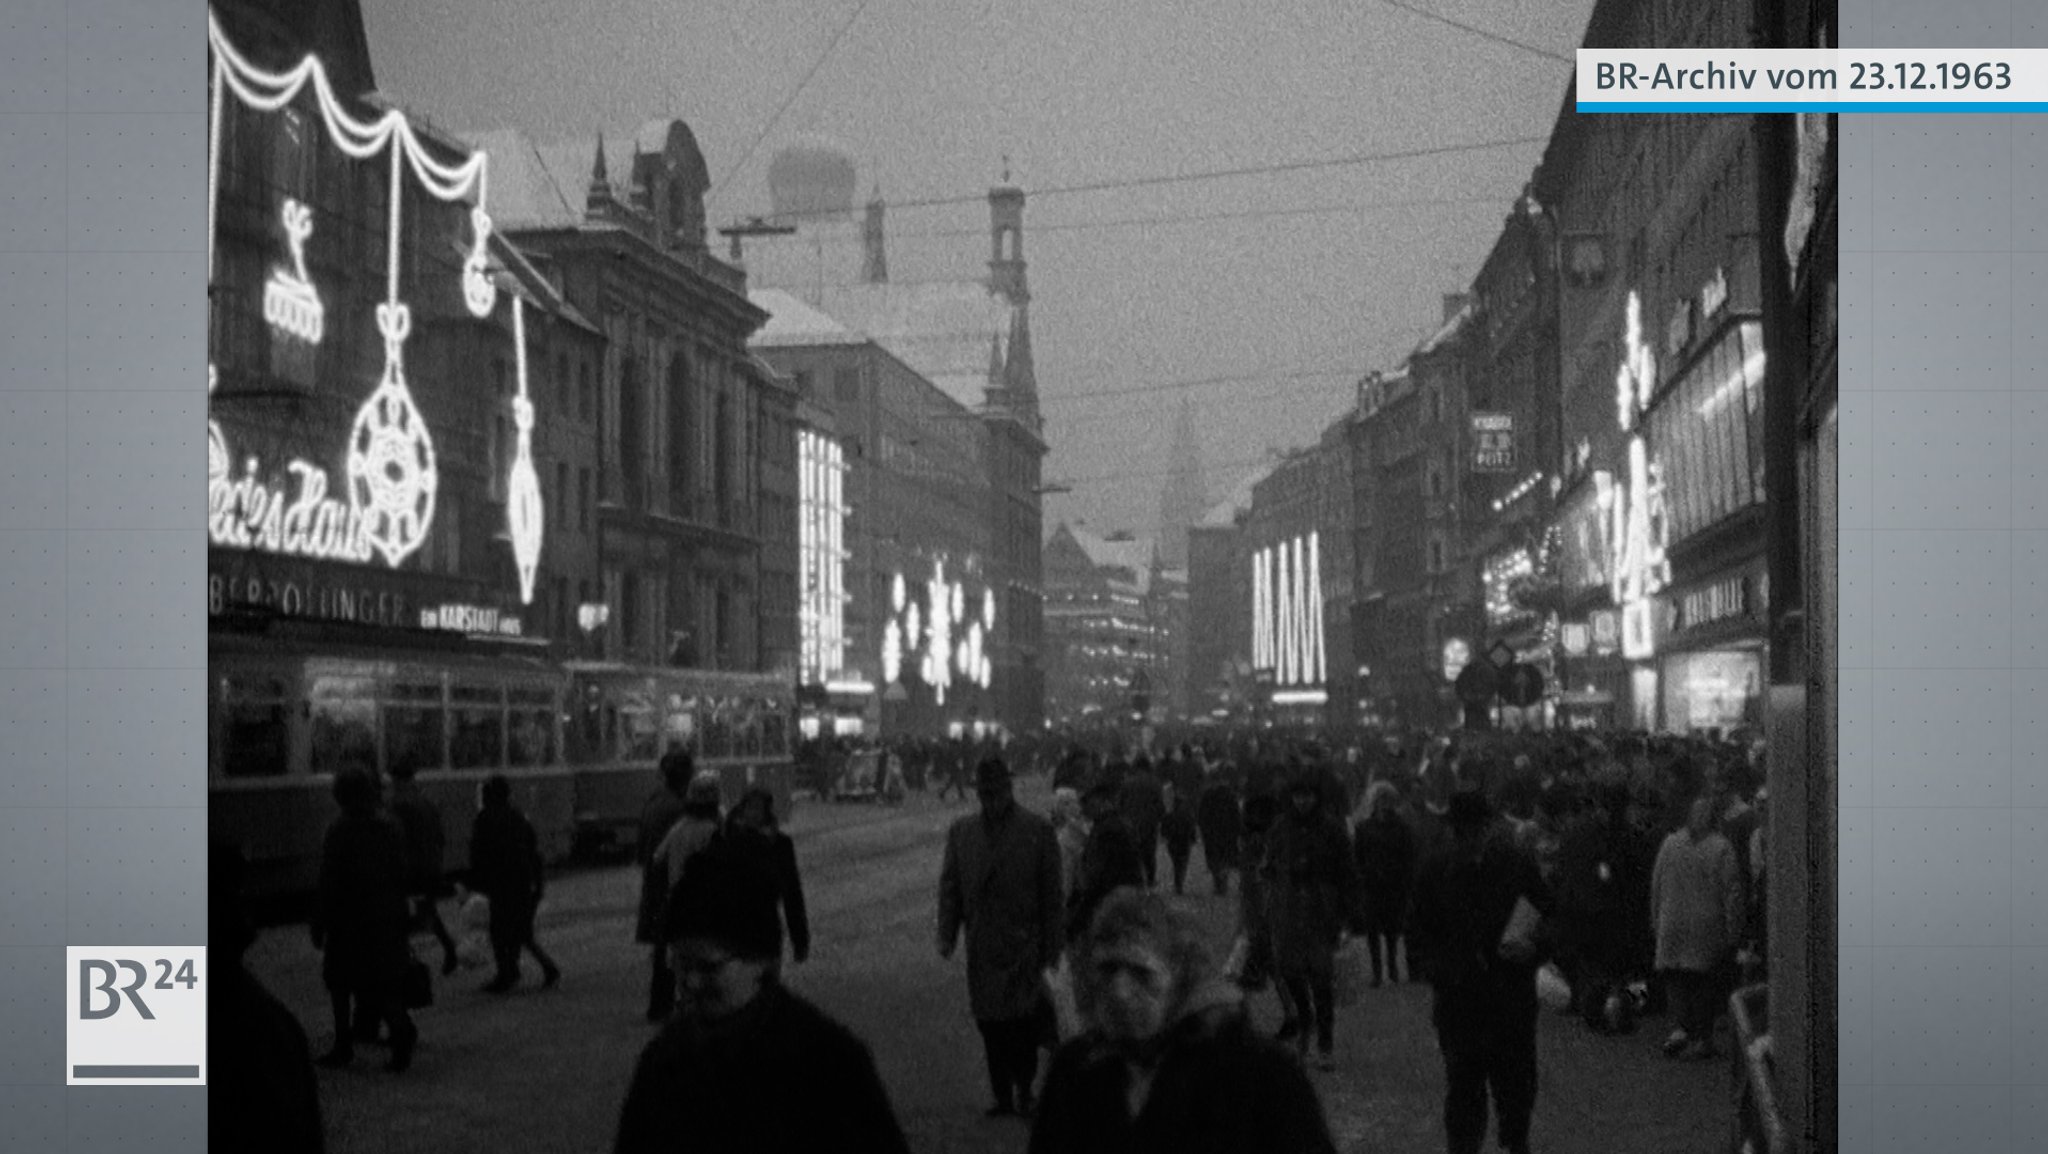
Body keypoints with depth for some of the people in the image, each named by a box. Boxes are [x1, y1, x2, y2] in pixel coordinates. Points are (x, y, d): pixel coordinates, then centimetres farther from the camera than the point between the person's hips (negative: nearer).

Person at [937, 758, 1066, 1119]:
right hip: (981, 949, 3)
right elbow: (949, 885, 10)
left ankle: (1024, 1091, 8)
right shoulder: (961, 831, 8)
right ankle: (1003, 1097, 16)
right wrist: (947, 934, 0)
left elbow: (1051, 891, -1)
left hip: (1023, 945, -3)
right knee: (991, 1025, 6)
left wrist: (1052, 946, -3)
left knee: (1023, 1021, -9)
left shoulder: (1037, 830, -2)